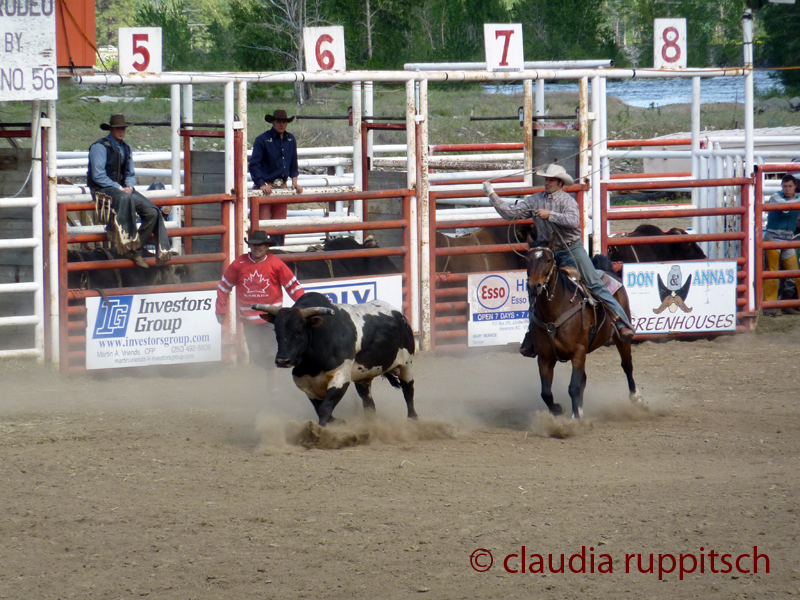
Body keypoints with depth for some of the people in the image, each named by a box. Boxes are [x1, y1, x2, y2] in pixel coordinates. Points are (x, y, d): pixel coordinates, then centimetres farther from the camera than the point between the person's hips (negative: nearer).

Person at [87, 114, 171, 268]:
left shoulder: (126, 149, 17)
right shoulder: (100, 147, -8)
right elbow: (98, 176, -15)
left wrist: (130, 186, -4)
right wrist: (119, 188, -19)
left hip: (124, 189, 8)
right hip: (103, 190, -8)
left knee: (152, 212, -10)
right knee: (125, 199, -42)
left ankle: (134, 248, -2)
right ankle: (129, 247, -39)